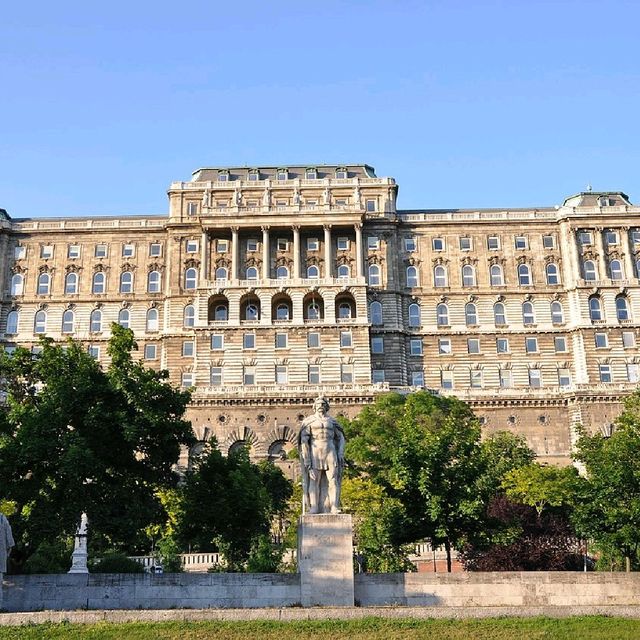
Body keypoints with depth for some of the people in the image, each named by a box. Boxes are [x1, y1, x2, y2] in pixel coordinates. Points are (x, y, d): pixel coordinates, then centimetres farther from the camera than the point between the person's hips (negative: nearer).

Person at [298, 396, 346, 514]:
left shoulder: (332, 421, 15)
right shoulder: (309, 421, 7)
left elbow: (340, 438, 16)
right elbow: (303, 440, 0)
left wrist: (341, 453, 2)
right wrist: (306, 458, -10)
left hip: (330, 453, 2)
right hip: (315, 453, -2)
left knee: (333, 479, -8)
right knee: (314, 480, -6)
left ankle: (334, 507, -11)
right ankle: (313, 508, -7)